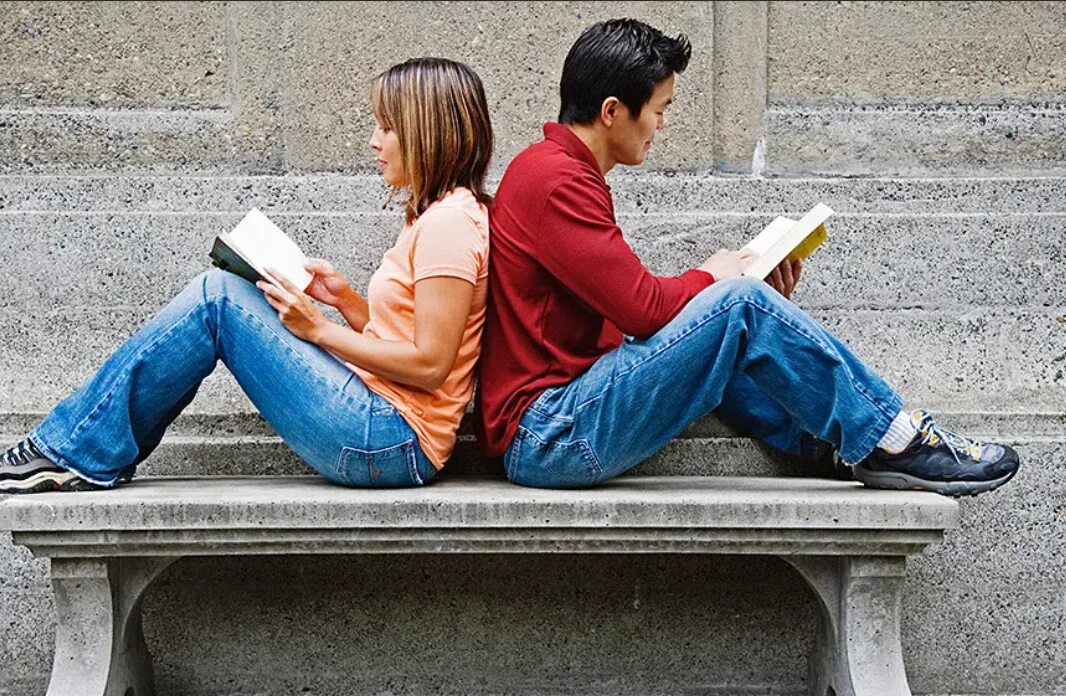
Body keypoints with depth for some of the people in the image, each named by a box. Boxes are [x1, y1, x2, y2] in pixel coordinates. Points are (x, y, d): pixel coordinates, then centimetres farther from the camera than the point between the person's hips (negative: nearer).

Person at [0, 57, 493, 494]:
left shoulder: (450, 223, -13)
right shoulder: (431, 217, 18)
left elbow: (429, 364, -19)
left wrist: (320, 329, -12)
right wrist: (346, 300, 4)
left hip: (388, 442, -10)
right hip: (381, 430, 10)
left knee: (218, 297, -10)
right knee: (220, 291, 9)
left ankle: (76, 452, -1)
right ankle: (67, 449, 9)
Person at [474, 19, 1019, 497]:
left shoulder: (557, 171, 18)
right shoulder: (556, 182, -15)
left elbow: (630, 305, 15)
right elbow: (645, 307, -19)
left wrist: (751, 295, 7)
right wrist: (713, 278, 2)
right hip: (548, 438, -10)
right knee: (740, 305, -16)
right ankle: (895, 443, -4)